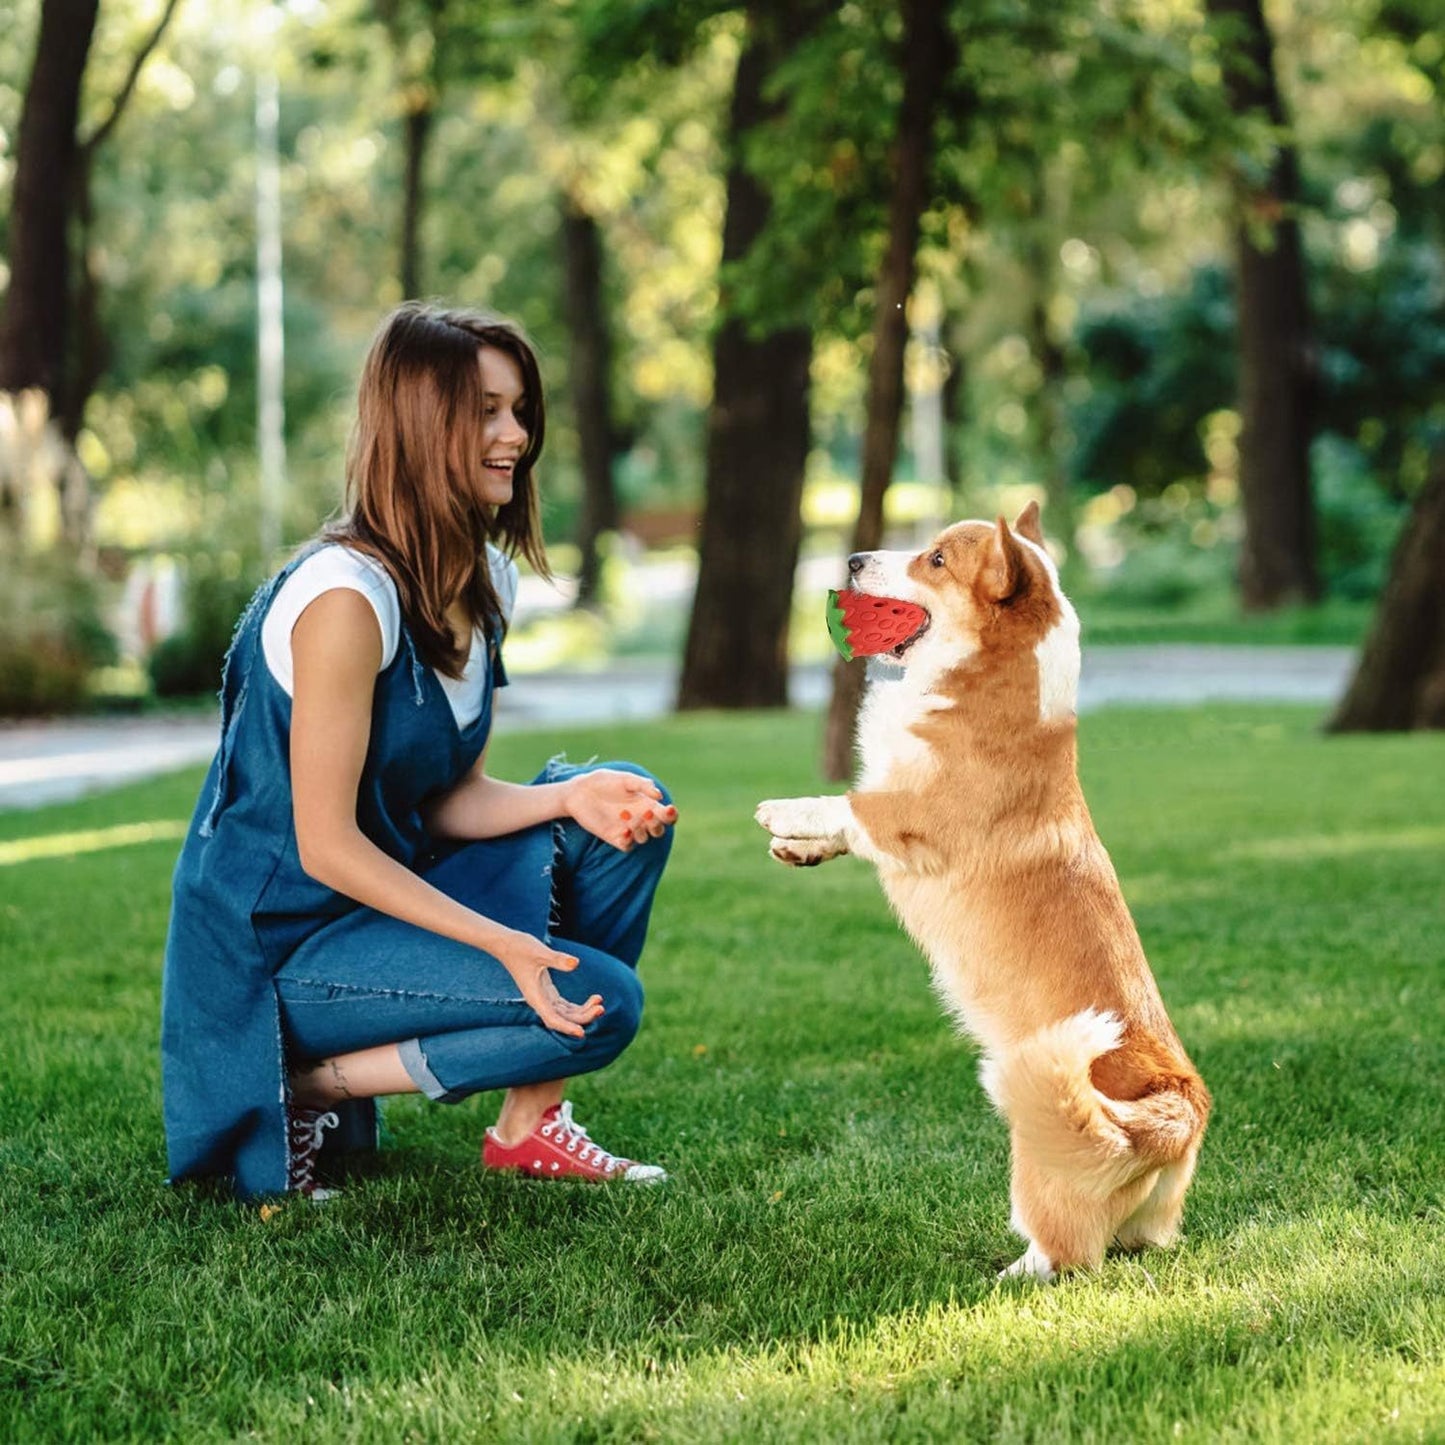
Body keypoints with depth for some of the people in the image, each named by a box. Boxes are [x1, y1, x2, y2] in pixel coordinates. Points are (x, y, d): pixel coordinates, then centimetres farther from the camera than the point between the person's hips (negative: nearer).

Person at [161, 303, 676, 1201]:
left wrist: (571, 795, -14)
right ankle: (311, 1087, -5)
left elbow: (452, 798, 5)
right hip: (281, 945, -9)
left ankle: (534, 1124, 2)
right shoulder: (347, 596, -24)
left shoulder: (488, 583, 4)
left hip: (396, 888, 9)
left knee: (625, 804, -1)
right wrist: (503, 943, -29)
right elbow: (327, 846, -23)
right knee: (600, 1001, -19)